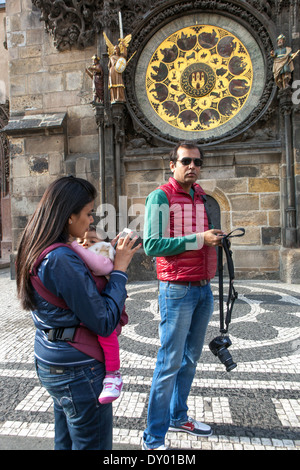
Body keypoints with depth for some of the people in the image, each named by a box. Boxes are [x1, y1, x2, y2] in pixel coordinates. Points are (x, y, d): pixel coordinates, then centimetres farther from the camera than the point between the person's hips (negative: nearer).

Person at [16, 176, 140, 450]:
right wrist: (120, 269, -16)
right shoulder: (63, 259, -27)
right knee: (93, 444, 12)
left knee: (67, 442, 27)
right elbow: (104, 323, -24)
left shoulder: (38, 252, 2)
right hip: (78, 370, -9)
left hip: (51, 364, 9)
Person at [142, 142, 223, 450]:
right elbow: (151, 245, -18)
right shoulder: (160, 197, -9)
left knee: (191, 358, 18)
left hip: (204, 289, 8)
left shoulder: (202, 198, 14)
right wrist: (199, 239, -18)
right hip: (177, 290, -7)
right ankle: (153, 438, 16)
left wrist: (218, 238, 4)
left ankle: (178, 416, 37)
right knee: (170, 363, -1)